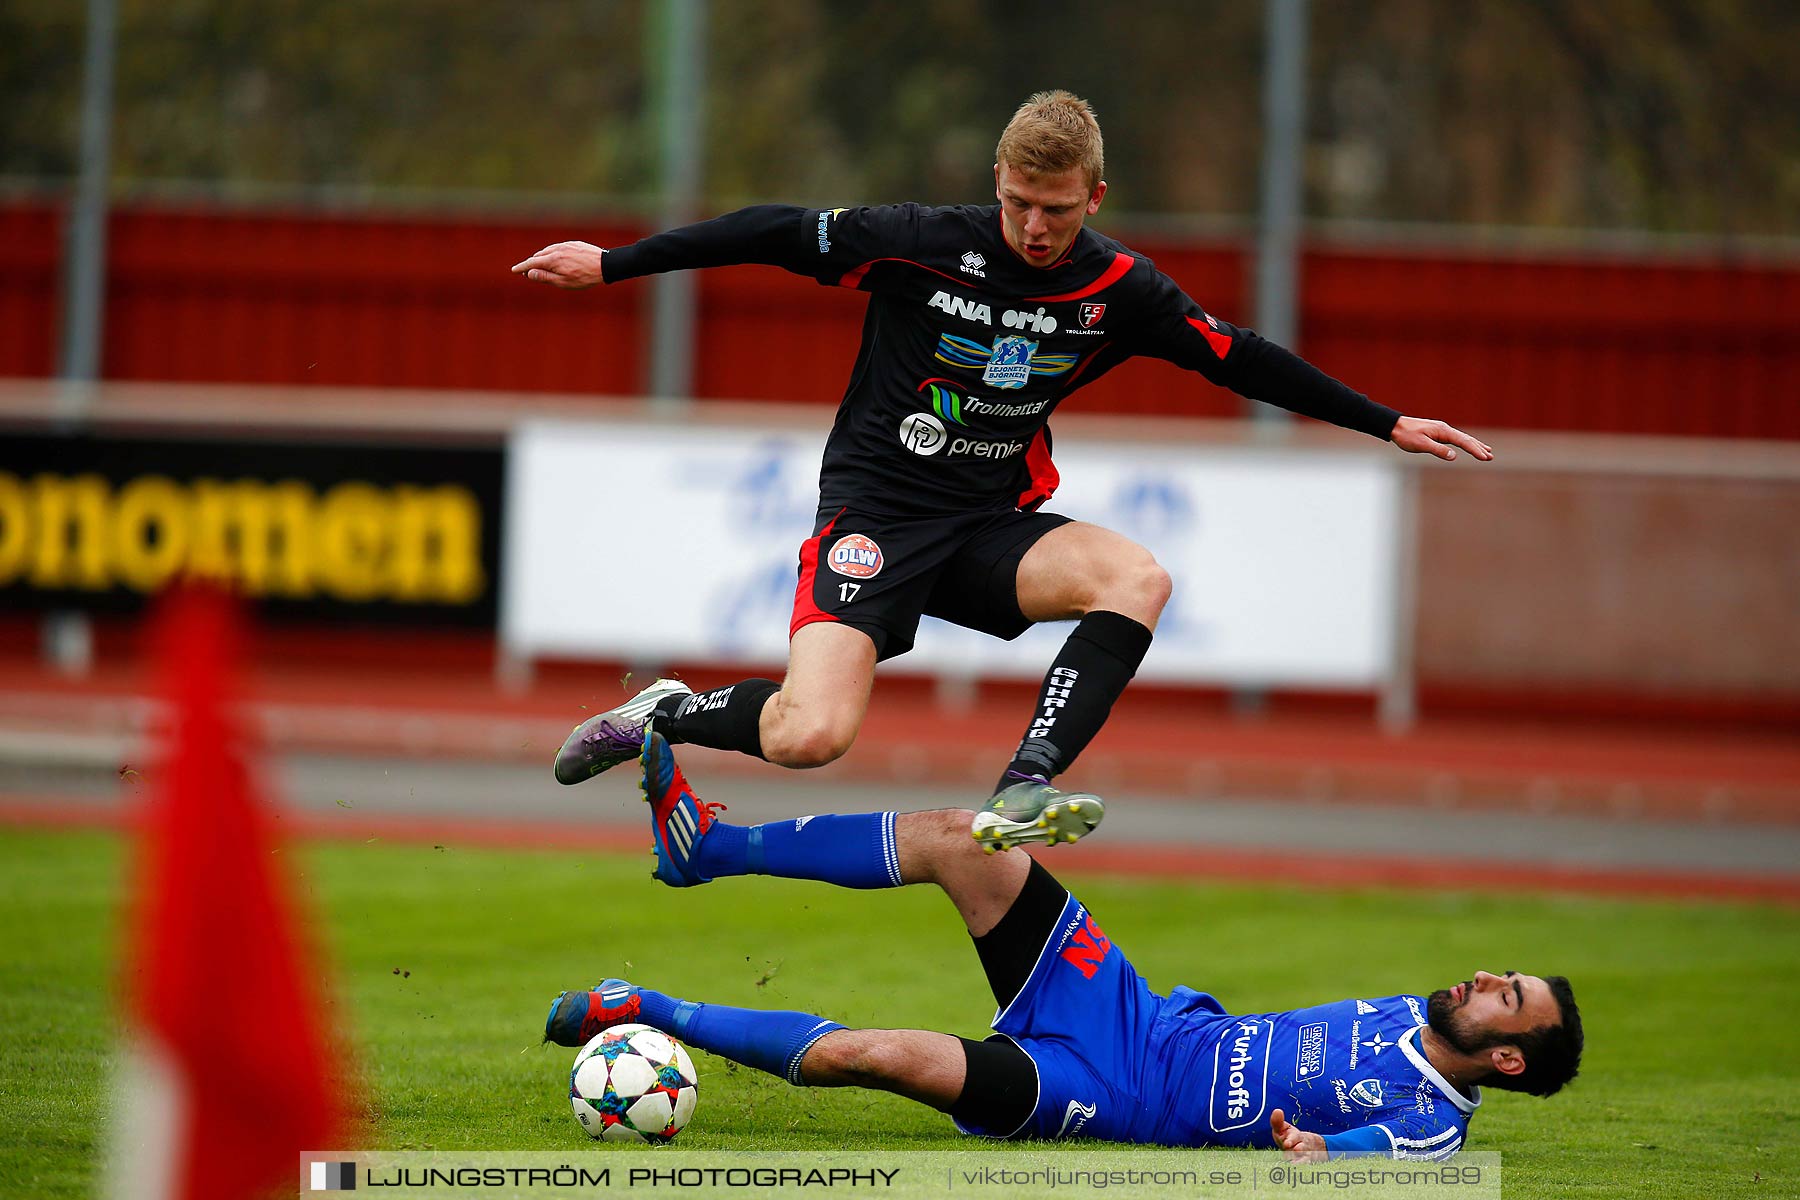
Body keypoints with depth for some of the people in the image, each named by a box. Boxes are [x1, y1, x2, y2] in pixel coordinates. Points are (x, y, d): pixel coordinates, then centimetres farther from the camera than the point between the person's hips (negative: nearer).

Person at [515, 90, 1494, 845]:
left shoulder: (1117, 289, -1)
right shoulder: (925, 244, -11)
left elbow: (1238, 360, 10)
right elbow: (774, 234, -5)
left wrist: (1386, 424, 12)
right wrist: (608, 265, -3)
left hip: (992, 526, 4)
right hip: (874, 510, -4)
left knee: (1138, 579, -26)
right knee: (813, 736, -24)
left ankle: (1027, 783, -30)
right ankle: (669, 715, 6)